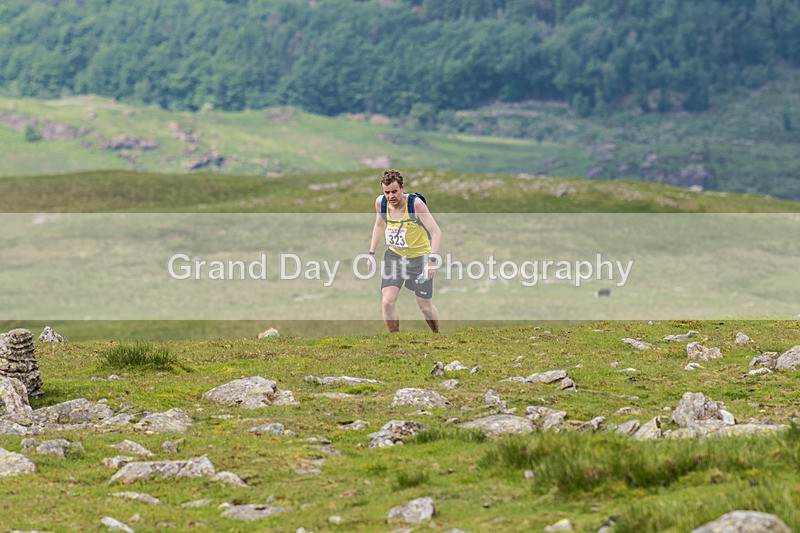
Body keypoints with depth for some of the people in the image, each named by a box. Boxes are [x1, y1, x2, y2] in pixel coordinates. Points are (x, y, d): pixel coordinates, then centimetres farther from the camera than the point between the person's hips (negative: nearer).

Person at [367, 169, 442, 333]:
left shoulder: (416, 204, -24)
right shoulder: (380, 202, -10)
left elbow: (436, 232, -23)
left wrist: (432, 260, -34)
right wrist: (372, 253, 9)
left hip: (419, 257, -3)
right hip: (394, 256, 3)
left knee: (425, 306, 7)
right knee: (387, 302, -14)